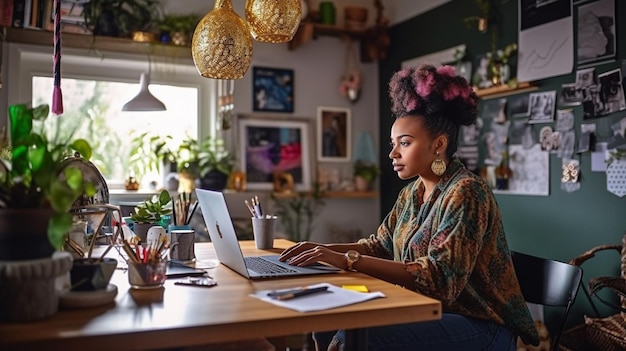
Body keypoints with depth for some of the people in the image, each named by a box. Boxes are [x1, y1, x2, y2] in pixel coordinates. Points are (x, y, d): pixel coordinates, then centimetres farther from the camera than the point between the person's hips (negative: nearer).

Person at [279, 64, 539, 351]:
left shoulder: (465, 193, -20)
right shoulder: (413, 191, 6)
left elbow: (440, 278, -28)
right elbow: (381, 244, 14)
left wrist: (348, 260, -32)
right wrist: (327, 249, -4)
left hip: (479, 326, -8)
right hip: (431, 313, 8)